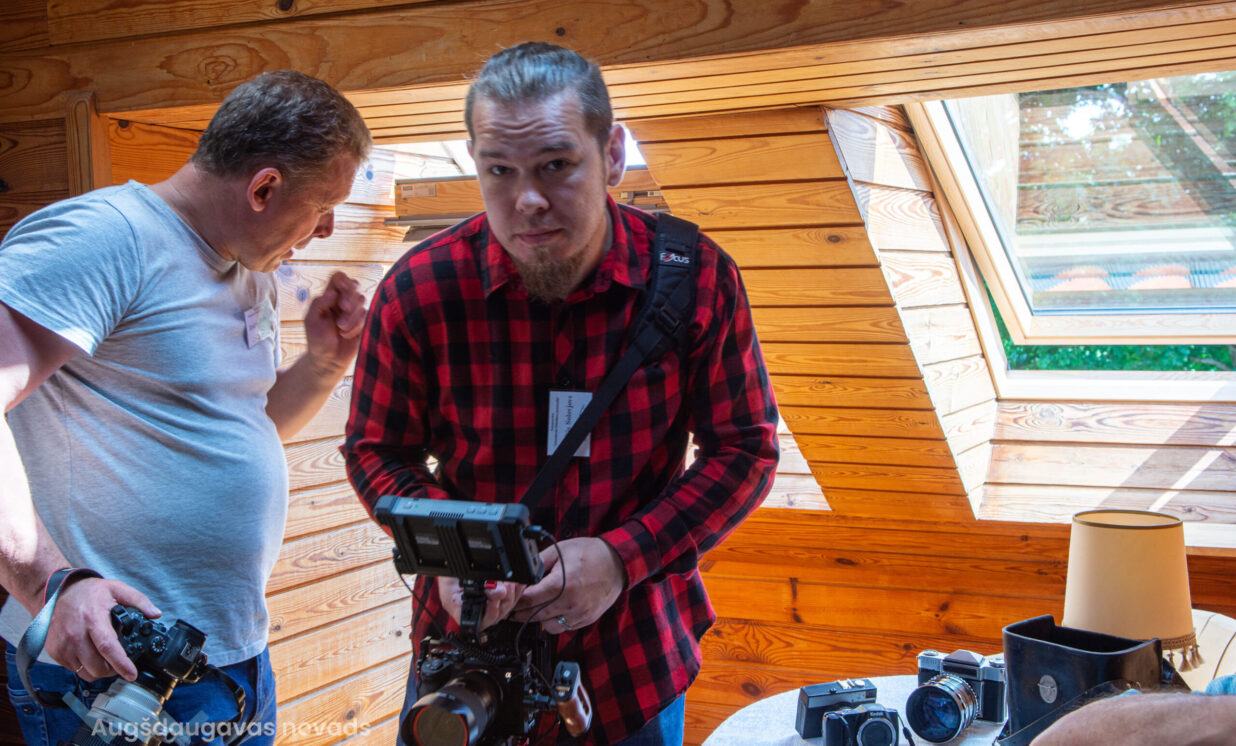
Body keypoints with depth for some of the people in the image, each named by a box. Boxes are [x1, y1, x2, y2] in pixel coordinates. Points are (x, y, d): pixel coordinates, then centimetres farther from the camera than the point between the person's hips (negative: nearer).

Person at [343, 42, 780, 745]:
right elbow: (378, 449, -1)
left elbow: (746, 449, -7)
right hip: (473, 630, 0)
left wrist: (622, 557, -19)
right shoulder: (420, 291, -15)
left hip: (636, 639, 0)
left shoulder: (699, 279, -15)